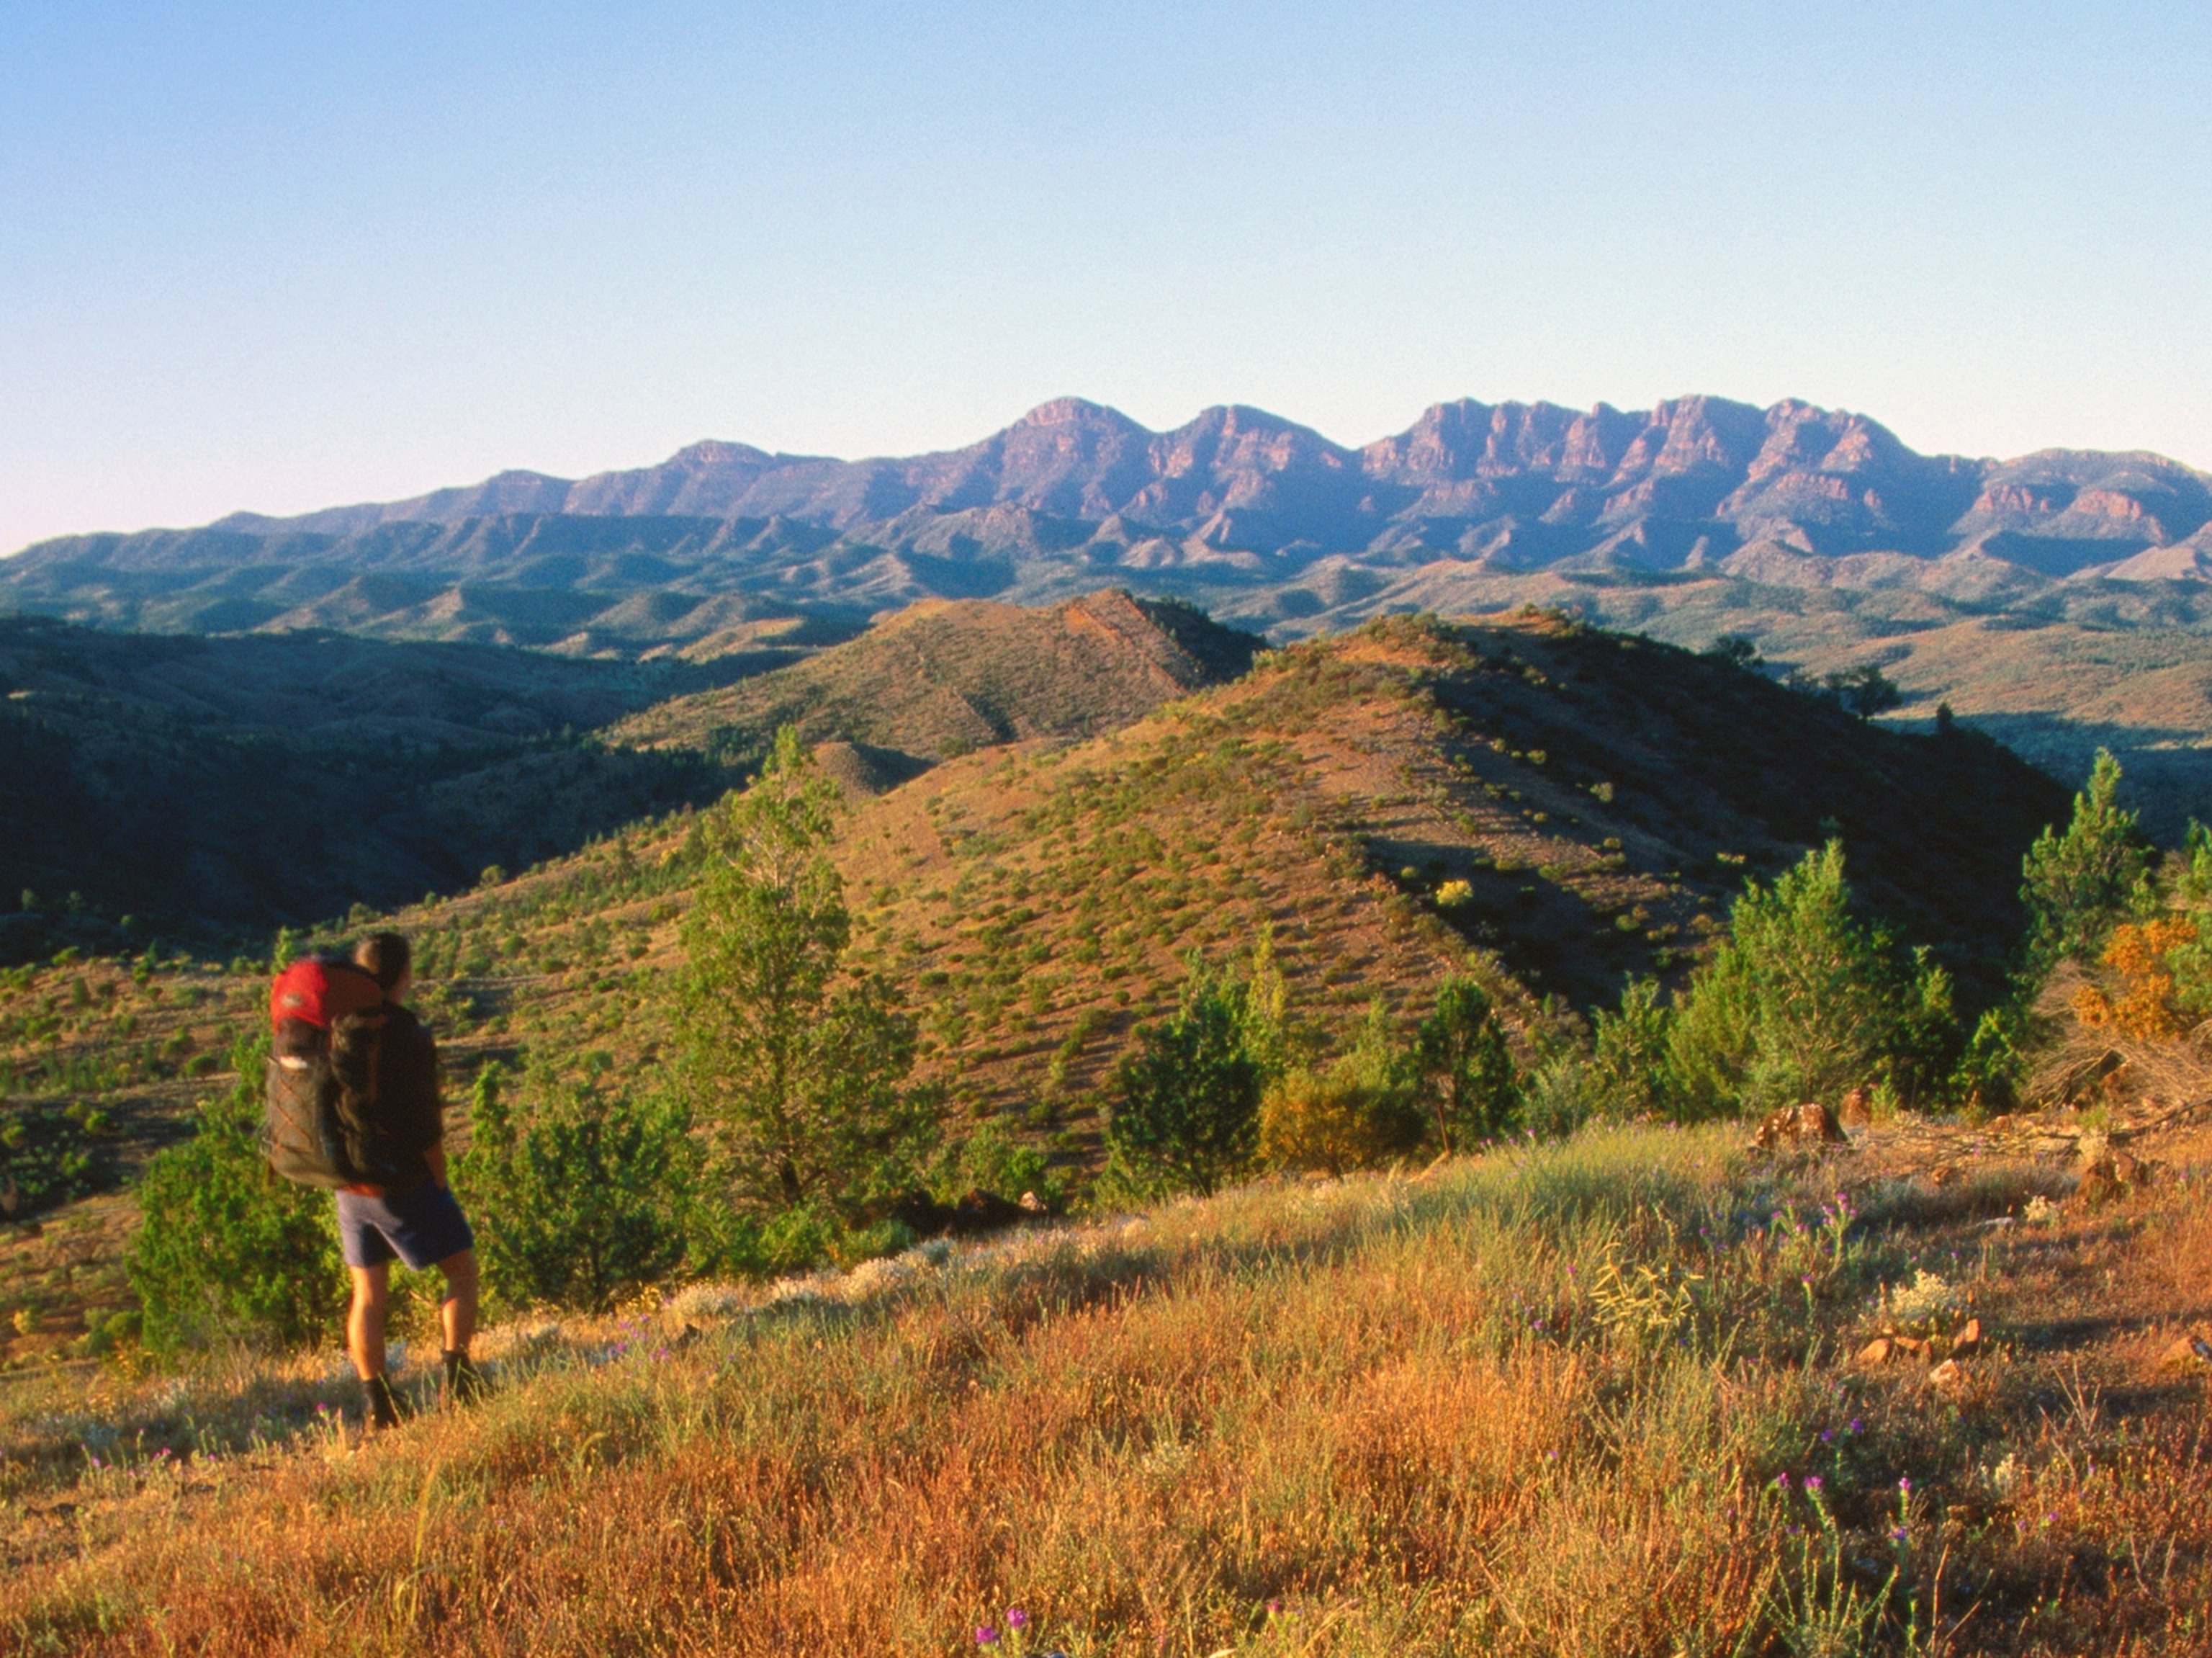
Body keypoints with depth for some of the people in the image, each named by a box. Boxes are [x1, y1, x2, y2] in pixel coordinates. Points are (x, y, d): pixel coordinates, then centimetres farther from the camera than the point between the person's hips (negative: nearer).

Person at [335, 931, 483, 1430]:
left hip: (350, 1183, 6)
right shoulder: (407, 1038, -18)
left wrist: (349, 1168, 15)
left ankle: (378, 1407, 13)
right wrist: (440, 1183, -5)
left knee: (368, 1294, 11)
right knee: (461, 1270, 9)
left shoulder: (338, 1029, 0)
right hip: (403, 1182, -6)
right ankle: (457, 1378, 1)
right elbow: (425, 1125, -17)